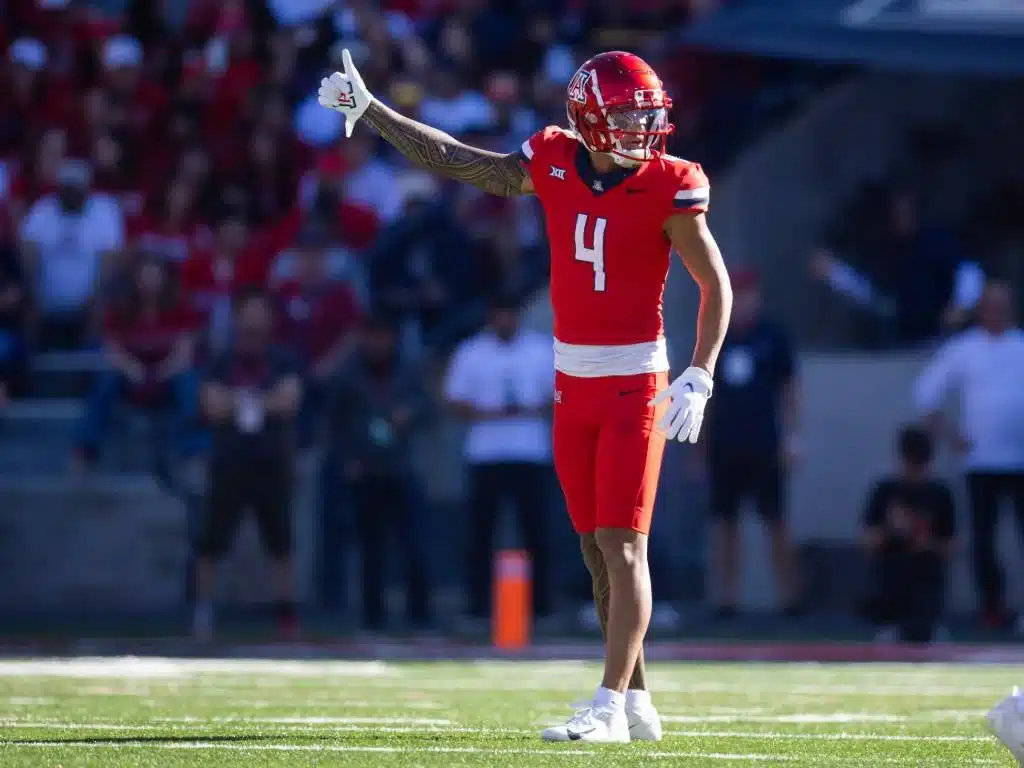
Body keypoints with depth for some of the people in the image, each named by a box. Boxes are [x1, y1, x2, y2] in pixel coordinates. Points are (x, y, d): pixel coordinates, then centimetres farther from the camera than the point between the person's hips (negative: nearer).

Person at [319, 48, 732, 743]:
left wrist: (698, 380, -14)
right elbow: (454, 161, 11)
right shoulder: (555, 165, 1)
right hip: (573, 382, 5)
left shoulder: (667, 189, -10)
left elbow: (716, 286, -5)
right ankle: (637, 702, 15)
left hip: (635, 384, -5)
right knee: (598, 551, 7)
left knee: (624, 546, -9)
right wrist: (369, 109, 12)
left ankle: (610, 707, -11)